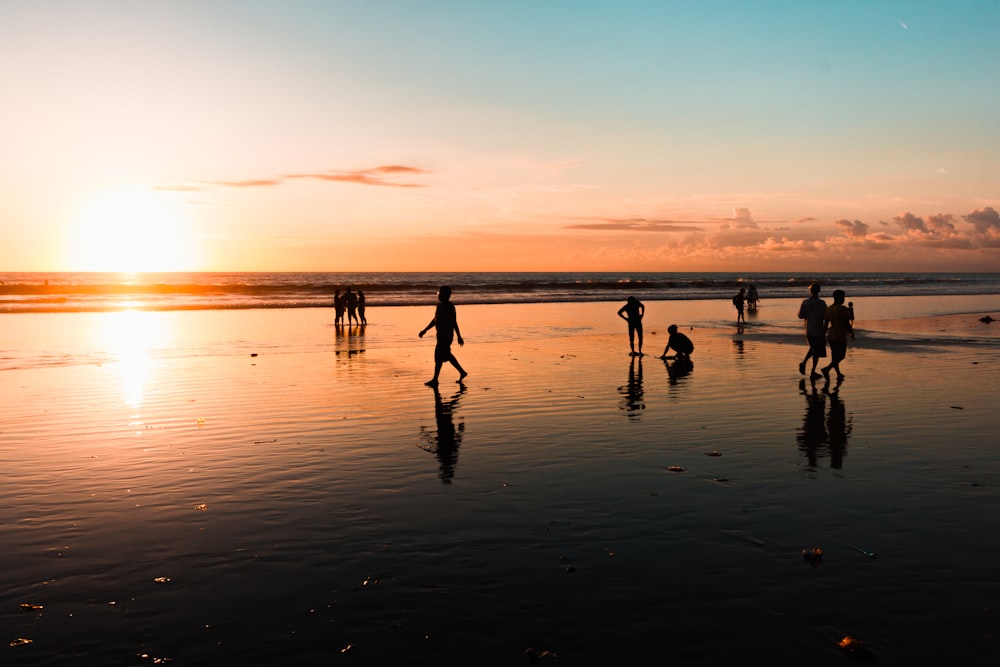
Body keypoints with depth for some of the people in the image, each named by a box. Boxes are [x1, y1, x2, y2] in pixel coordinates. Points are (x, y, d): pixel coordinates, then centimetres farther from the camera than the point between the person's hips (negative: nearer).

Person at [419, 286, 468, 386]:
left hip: (446, 335, -10)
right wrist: (425, 330, 22)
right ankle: (462, 372, 28)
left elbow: (454, 323, -17)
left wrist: (459, 337, -16)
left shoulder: (449, 306, -16)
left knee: (439, 356, -5)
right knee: (446, 355, 17)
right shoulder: (440, 305, 11)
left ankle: (435, 380, 2)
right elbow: (435, 320, 21)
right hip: (441, 334, 10)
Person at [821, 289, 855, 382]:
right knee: (841, 356, 4)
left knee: (834, 356, 15)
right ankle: (827, 369, -14)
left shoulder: (829, 309, 3)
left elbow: (825, 324, 5)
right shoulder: (844, 309, -15)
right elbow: (847, 324, -14)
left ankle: (838, 374, 24)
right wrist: (852, 334, 0)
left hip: (831, 336, 6)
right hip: (840, 337, -6)